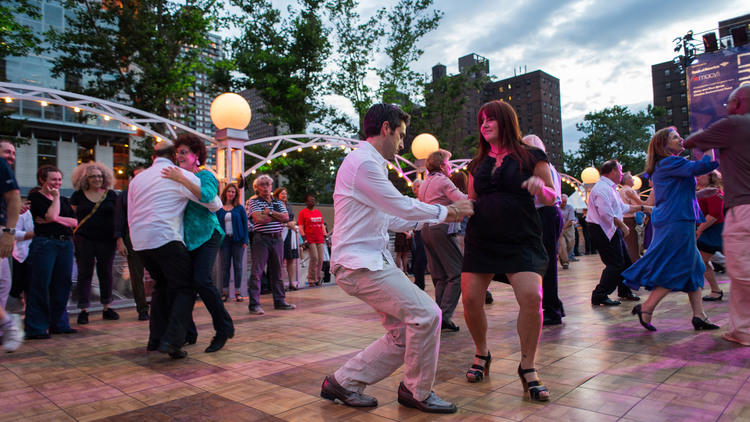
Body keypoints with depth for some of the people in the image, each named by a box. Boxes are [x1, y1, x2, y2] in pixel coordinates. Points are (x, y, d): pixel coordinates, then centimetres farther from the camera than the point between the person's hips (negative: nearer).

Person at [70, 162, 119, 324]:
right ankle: (84, 310, 10)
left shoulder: (111, 195, 6)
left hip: (106, 240, 1)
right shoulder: (78, 196, 4)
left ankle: (106, 308, 18)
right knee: (84, 274, 3)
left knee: (106, 273, 7)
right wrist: (72, 238, -1)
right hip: (84, 240, -1)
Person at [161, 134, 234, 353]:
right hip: (185, 238, 7)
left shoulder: (205, 175, -3)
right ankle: (187, 333, 15)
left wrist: (181, 179, -27)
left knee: (201, 279, -20)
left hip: (206, 235, -6)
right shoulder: (178, 176, 17)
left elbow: (208, 197, -25)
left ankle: (224, 328, -5)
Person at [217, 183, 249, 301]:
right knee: (225, 266, 2)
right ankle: (225, 292, 10)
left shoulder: (240, 208, 5)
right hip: (224, 239, 1)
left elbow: (245, 224, 2)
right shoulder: (219, 208, 7)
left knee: (238, 266, 3)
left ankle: (237, 292, 9)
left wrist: (245, 240, -7)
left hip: (237, 239, -1)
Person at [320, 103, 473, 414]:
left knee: (403, 335, 7)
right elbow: (402, 207, -13)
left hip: (371, 261, 10)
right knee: (426, 314, -13)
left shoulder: (368, 163, 20)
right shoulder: (364, 163, -13)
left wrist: (434, 218, 17)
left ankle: (343, 383, 19)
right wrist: (445, 211, 2)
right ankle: (417, 392, 7)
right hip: (360, 265, -10)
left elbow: (388, 219, 23)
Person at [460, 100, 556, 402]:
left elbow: (551, 198, 3)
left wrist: (541, 187, -18)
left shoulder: (531, 157, 4)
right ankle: (482, 354, 23)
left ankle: (528, 367, 3)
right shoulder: (477, 164, 15)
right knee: (470, 299, -4)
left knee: (531, 297, -18)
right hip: (481, 239, 4)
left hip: (521, 240, -3)